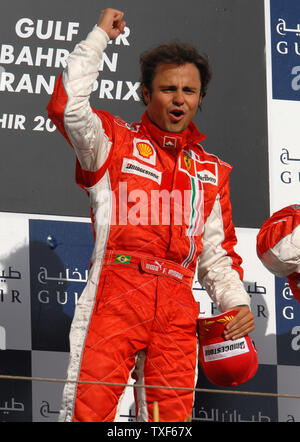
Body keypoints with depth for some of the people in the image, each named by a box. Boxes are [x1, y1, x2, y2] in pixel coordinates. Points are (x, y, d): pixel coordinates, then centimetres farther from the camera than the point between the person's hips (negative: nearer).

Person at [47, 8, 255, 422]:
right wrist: (99, 37, 3)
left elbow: (217, 252, 25)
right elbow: (67, 107, -6)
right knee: (89, 410, -16)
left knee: (171, 418, -1)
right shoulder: (116, 142, 13)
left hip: (177, 310, 4)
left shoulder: (211, 172, 24)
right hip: (116, 294, -4)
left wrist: (237, 301, 7)